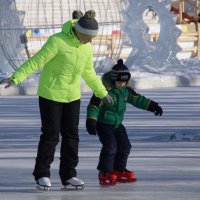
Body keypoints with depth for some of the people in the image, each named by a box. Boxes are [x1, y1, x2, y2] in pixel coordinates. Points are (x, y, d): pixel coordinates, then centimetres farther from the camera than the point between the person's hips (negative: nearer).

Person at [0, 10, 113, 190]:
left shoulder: (87, 48, 1)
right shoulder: (58, 41, -20)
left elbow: (89, 73, 17)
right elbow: (36, 61, -24)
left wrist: (102, 93, 25)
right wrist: (15, 78, -31)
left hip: (72, 96, 6)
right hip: (51, 94, -6)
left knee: (71, 135, 6)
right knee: (50, 134, -3)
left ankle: (68, 175, 16)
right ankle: (42, 174, 9)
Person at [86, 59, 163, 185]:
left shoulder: (126, 90, 3)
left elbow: (137, 99, 15)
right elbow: (94, 105, -20)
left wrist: (153, 106, 13)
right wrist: (91, 121, -30)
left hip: (117, 124, 7)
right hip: (103, 123, -7)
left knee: (125, 146, 6)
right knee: (110, 146, -18)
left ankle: (118, 170, 20)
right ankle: (105, 173, -10)